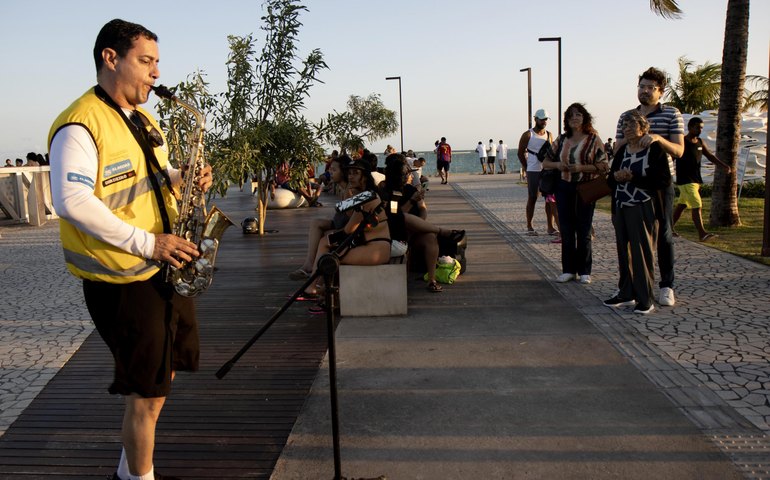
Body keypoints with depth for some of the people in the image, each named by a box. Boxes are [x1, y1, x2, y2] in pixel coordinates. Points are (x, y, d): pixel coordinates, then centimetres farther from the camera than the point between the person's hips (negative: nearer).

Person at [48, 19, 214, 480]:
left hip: (164, 267, 9)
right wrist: (145, 242, -26)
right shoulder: (80, 125, -16)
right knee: (150, 392, 1)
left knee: (166, 371, 18)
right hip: (122, 278, -9)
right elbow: (72, 202, -25)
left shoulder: (146, 121, 14)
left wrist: (182, 178, 1)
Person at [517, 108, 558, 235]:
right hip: (533, 171, -4)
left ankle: (550, 227, 5)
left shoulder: (549, 135, 13)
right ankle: (529, 227, 8)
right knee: (532, 198, 1)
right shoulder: (528, 135, -1)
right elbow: (520, 153, 0)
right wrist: (526, 168, -3)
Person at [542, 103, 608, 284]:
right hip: (564, 188, 4)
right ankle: (568, 270, 14)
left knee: (584, 231, 2)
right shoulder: (561, 139, 9)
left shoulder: (593, 139, -2)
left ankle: (584, 271, 11)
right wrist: (558, 165, -6)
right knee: (566, 230, 6)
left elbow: (603, 166, -8)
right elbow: (546, 162, 15)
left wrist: (581, 168, -19)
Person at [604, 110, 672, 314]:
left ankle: (645, 300, 2)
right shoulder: (622, 150, 14)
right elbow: (610, 180, 17)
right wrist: (616, 176, -7)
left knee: (643, 252, -4)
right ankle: (626, 294, 20)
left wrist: (633, 178, -17)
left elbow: (664, 179, -14)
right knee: (624, 251, 10)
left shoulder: (654, 149, -4)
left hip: (643, 208, -6)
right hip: (621, 207, 6)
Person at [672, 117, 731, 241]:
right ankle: (702, 233, -17)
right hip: (685, 180, -7)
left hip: (696, 179, 7)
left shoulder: (700, 142, 12)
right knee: (697, 206, -15)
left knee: (681, 205, 14)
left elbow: (710, 156, 11)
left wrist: (723, 165, -3)